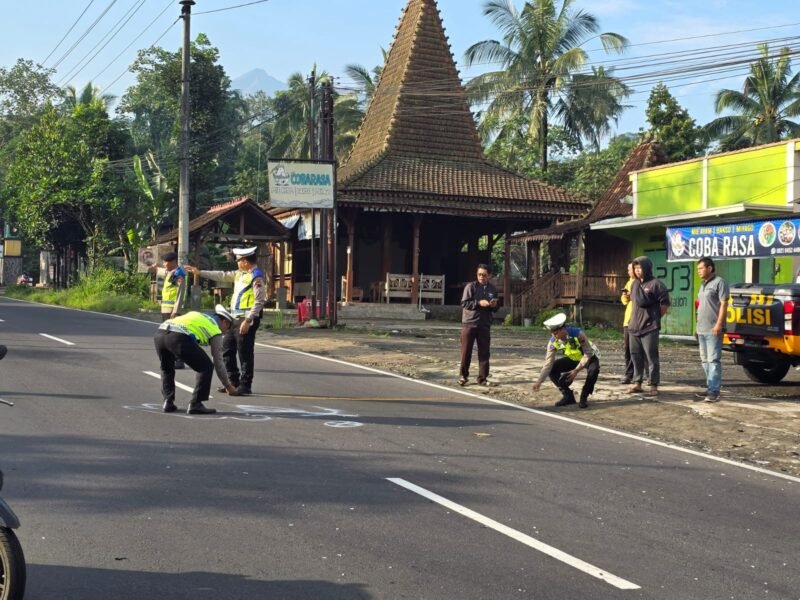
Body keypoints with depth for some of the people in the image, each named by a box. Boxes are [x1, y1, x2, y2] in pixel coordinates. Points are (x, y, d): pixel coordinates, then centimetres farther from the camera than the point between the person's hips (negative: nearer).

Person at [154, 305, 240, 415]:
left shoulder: (197, 315, 37)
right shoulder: (216, 331, 19)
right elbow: (218, 361, 20)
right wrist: (228, 385, 31)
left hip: (159, 332, 7)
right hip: (178, 337, -7)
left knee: (166, 369, 32)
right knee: (206, 367, 8)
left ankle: (168, 402, 22)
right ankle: (195, 405, 5)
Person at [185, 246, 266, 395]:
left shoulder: (257, 277, -12)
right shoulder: (240, 274, 16)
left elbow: (259, 301, -18)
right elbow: (222, 275, 26)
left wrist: (248, 321, -23)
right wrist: (200, 272, 27)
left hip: (247, 319, -10)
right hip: (235, 318, 10)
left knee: (245, 353, -5)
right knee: (228, 350, 13)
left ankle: (245, 385, 2)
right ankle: (233, 382, 21)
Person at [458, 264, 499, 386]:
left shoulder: (493, 289, 9)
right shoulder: (470, 286, -3)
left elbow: (496, 308, 17)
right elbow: (464, 303, -10)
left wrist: (495, 305, -7)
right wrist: (479, 303, -20)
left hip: (485, 325, 3)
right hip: (469, 323, -3)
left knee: (484, 353, 3)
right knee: (466, 351, 2)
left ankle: (483, 378, 10)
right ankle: (463, 376, 14)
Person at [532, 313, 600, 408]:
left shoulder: (577, 334, -35)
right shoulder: (553, 342, -23)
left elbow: (588, 353, -27)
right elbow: (548, 363, -21)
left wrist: (576, 370, -31)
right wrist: (539, 381, -29)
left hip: (590, 357, -5)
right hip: (573, 359, 5)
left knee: (593, 370, -38)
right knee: (552, 369, -14)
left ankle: (584, 397, -15)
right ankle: (568, 395, 2)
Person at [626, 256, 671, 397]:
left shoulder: (655, 284, -10)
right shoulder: (634, 284, 13)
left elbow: (665, 303, -8)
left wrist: (655, 317, -2)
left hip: (649, 328, -7)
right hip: (634, 327, 7)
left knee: (651, 358, -5)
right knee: (636, 356, 11)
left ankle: (653, 386, -1)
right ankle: (637, 383, 20)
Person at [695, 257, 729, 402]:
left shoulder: (719, 282, -8)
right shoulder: (703, 284, 20)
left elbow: (724, 304, -14)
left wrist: (719, 324, -20)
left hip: (713, 330, -9)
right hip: (702, 329, 9)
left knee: (713, 360, -11)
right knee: (705, 360, 11)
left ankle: (714, 391, -13)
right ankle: (710, 388, 18)